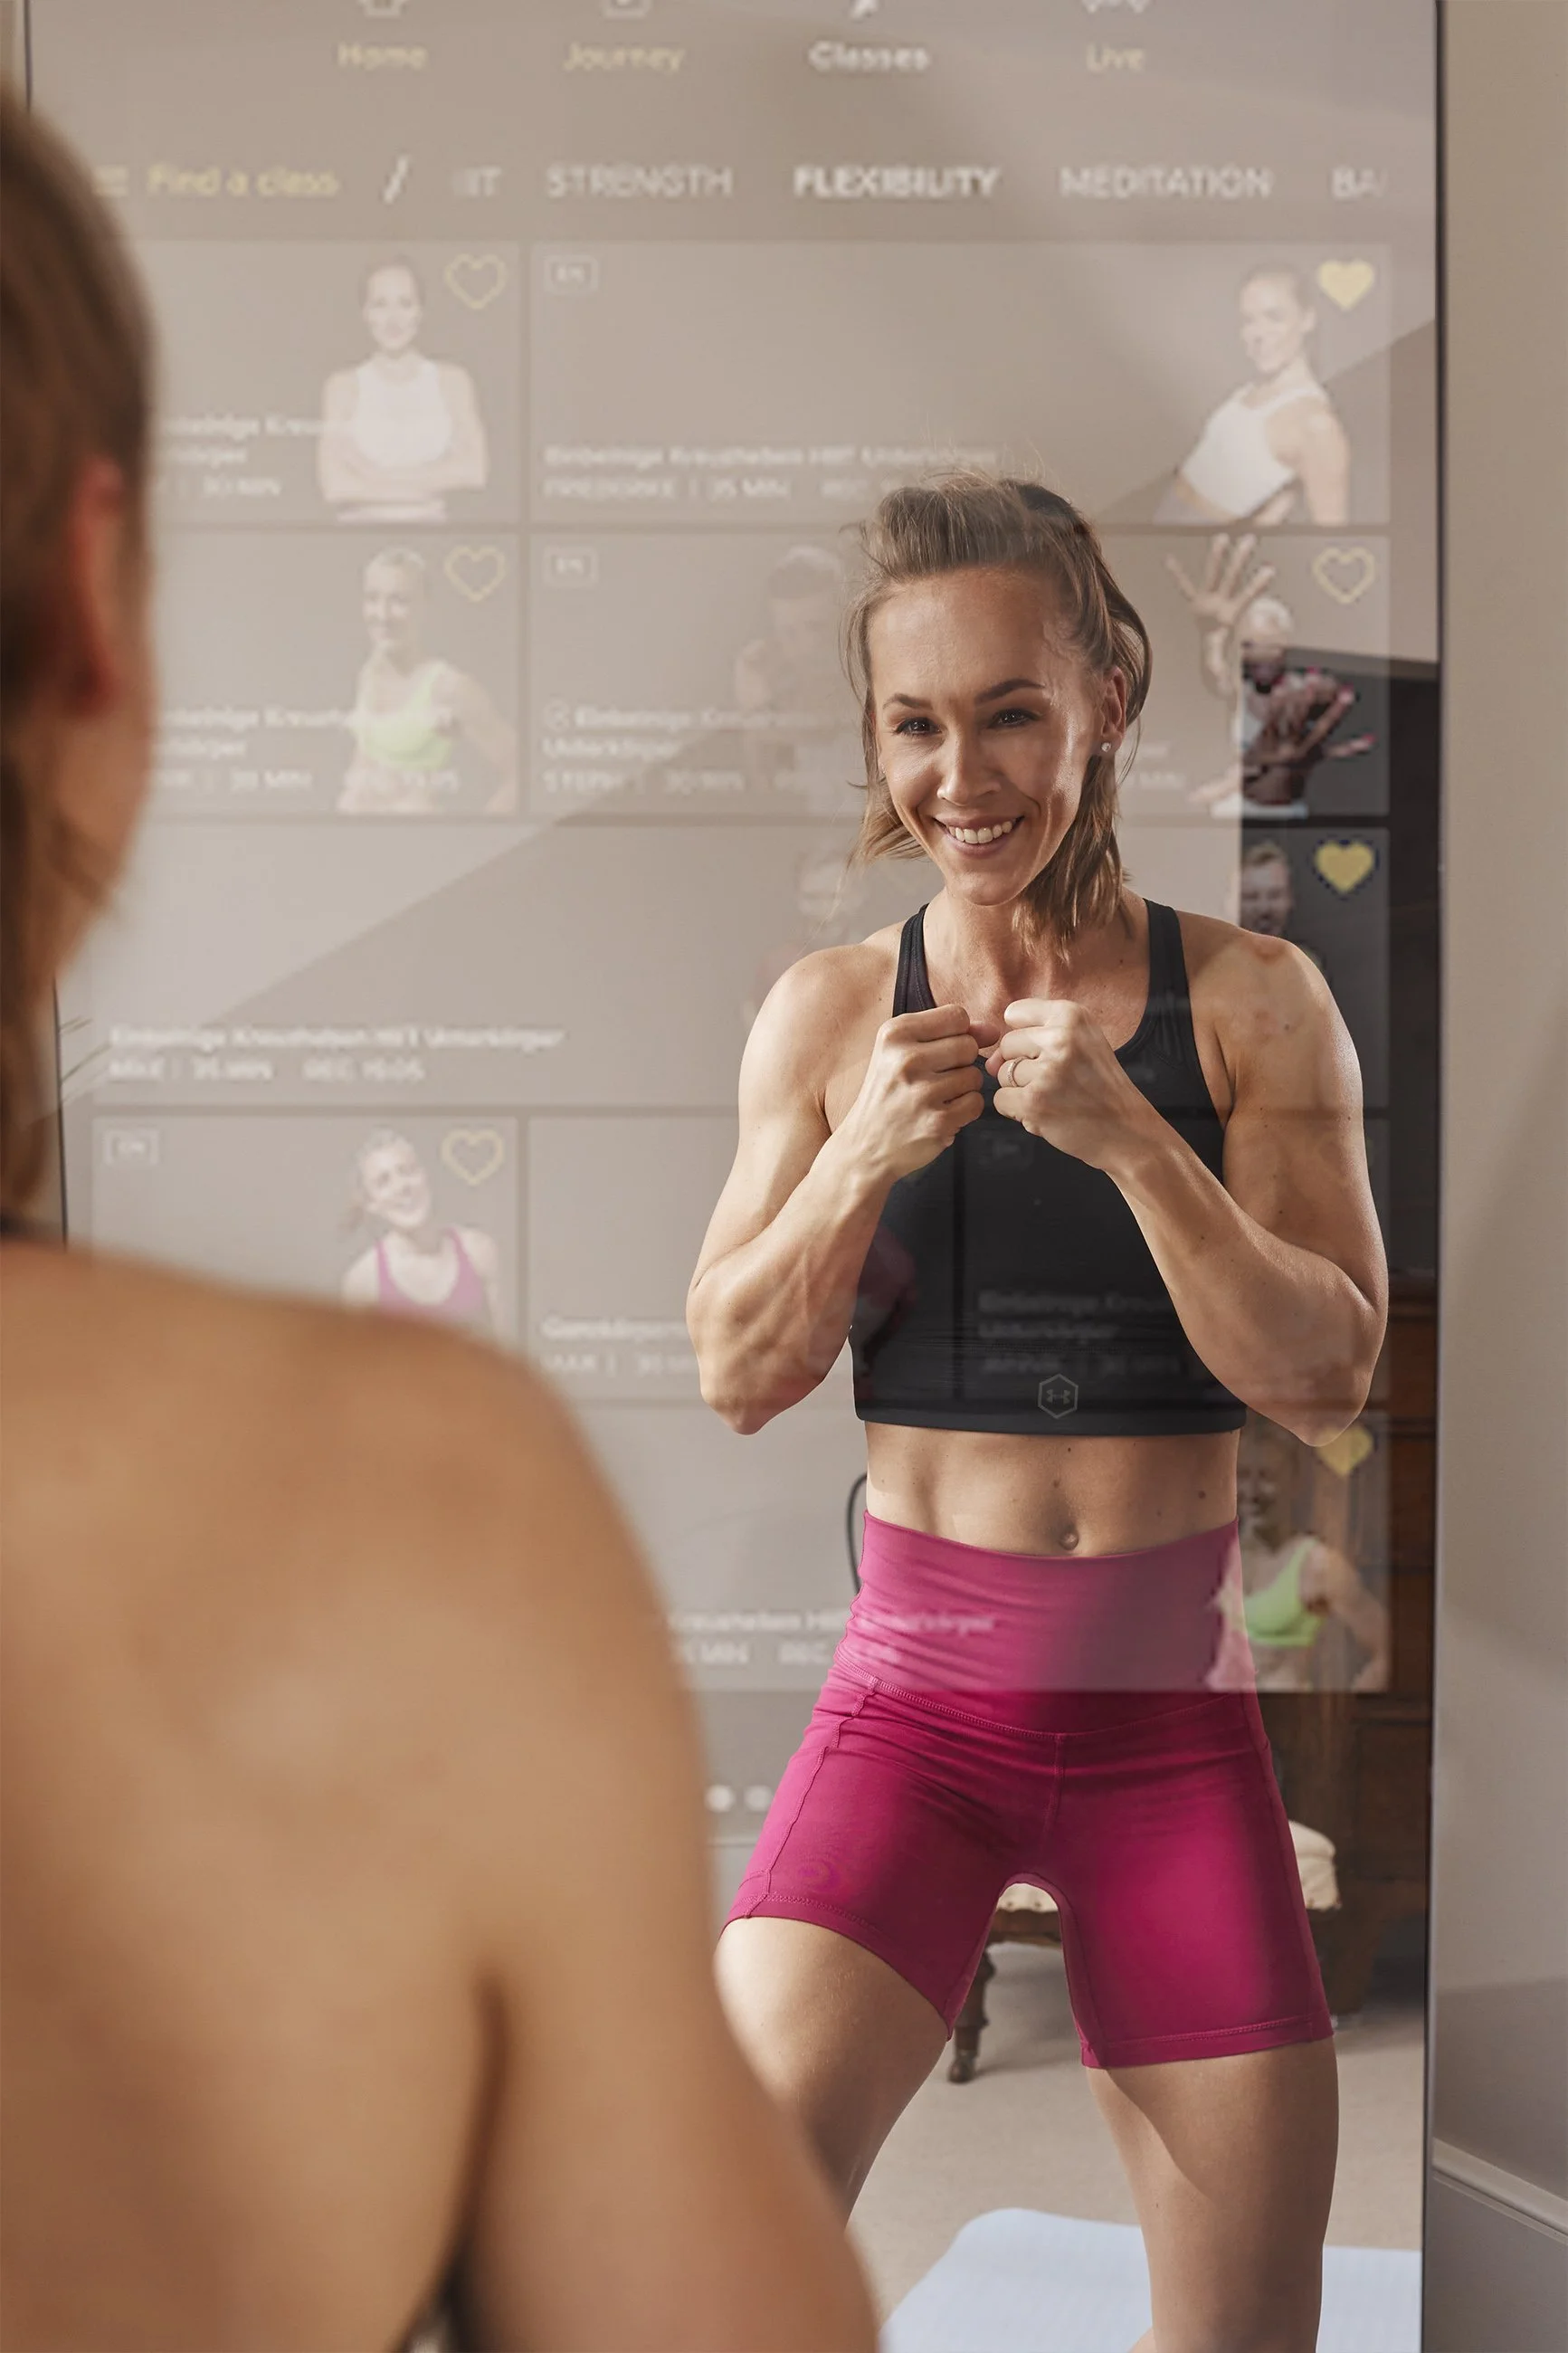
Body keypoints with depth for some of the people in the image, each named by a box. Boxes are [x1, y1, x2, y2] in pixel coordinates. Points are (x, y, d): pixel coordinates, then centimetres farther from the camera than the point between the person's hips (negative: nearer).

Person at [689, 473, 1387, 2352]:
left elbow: (1327, 1378, -6)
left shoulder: (1251, 1001, -1)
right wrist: (862, 1161, -16)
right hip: (917, 1695, 0)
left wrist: (1129, 1139, -20)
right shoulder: (827, 1012, 1)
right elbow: (735, 1377, 2)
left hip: (1175, 1710, 1)